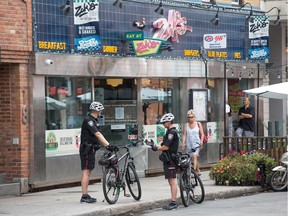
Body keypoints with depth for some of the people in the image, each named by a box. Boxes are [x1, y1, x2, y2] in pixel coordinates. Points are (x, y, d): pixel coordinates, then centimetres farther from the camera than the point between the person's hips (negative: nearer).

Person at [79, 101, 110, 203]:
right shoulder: (88, 120, -15)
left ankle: (86, 195, 14)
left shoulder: (94, 121, 16)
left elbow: (98, 136, 17)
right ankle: (84, 196, -10)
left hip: (91, 149, 10)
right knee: (86, 172, -10)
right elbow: (98, 134, -24)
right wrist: (108, 145, -28)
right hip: (87, 149, -10)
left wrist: (107, 145, 11)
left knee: (88, 172, 11)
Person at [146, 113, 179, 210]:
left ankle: (173, 203, -10)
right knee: (171, 182, 12)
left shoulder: (172, 132, -15)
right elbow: (165, 146, 20)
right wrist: (154, 145, 13)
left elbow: (166, 147, -19)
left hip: (171, 160, -10)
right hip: (168, 160, 10)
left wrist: (156, 148, -5)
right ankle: (173, 202, 15)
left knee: (173, 181, -9)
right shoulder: (170, 131, 18)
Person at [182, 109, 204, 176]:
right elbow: (184, 135, 5)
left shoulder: (198, 124, 5)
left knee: (195, 156, -21)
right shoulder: (186, 125, 9)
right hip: (189, 144, 3)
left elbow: (202, 134, 3)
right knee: (193, 158, 7)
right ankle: (198, 171, 23)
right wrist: (183, 143, -5)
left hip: (197, 143, -3)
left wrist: (201, 142, -9)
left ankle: (194, 170, -29)